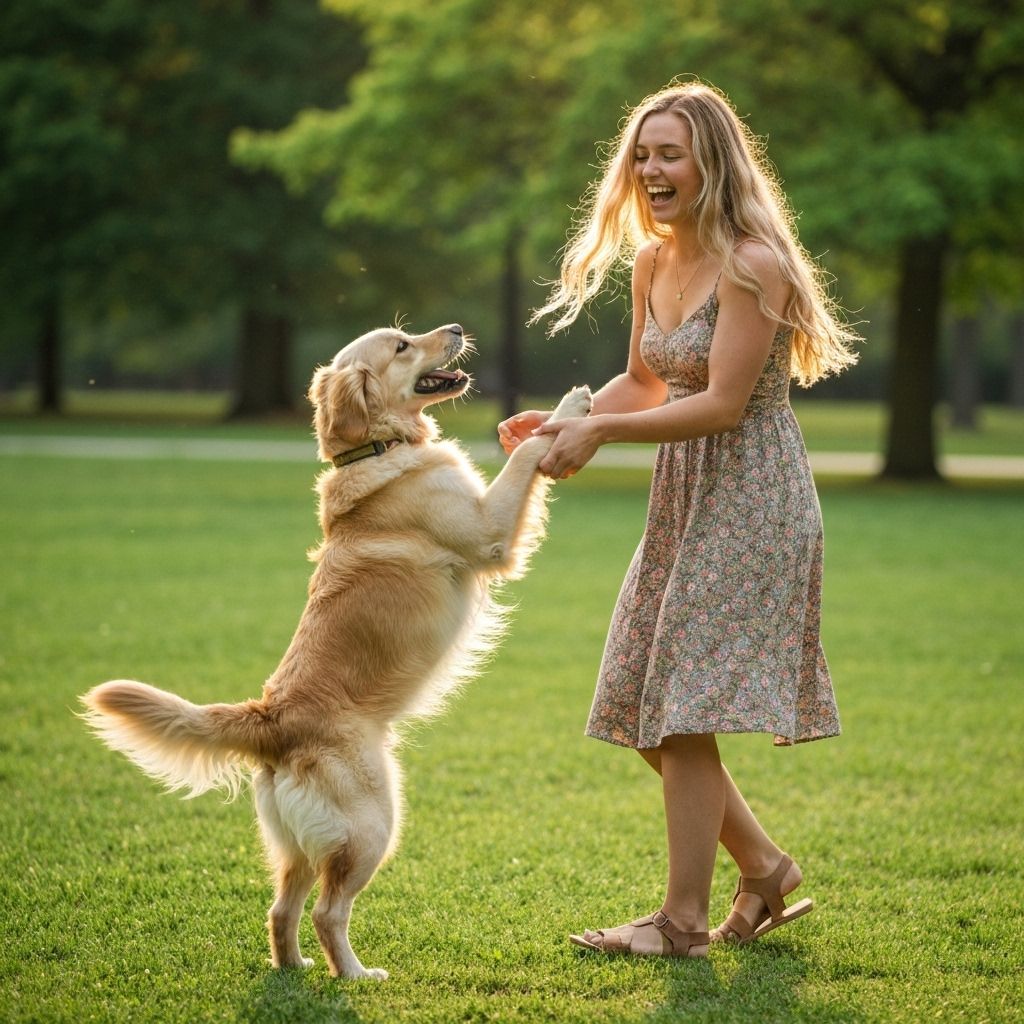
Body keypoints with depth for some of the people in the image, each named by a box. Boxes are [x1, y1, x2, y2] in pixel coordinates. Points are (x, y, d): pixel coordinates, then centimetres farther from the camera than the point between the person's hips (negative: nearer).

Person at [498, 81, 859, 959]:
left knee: (683, 710, -8)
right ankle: (765, 870, 23)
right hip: (683, 495, 9)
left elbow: (722, 403, -21)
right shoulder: (654, 262, 9)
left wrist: (600, 432, -21)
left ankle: (684, 920, 1)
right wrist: (562, 420, 2)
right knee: (644, 711, 9)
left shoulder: (750, 265, -17)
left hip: (750, 499, -9)